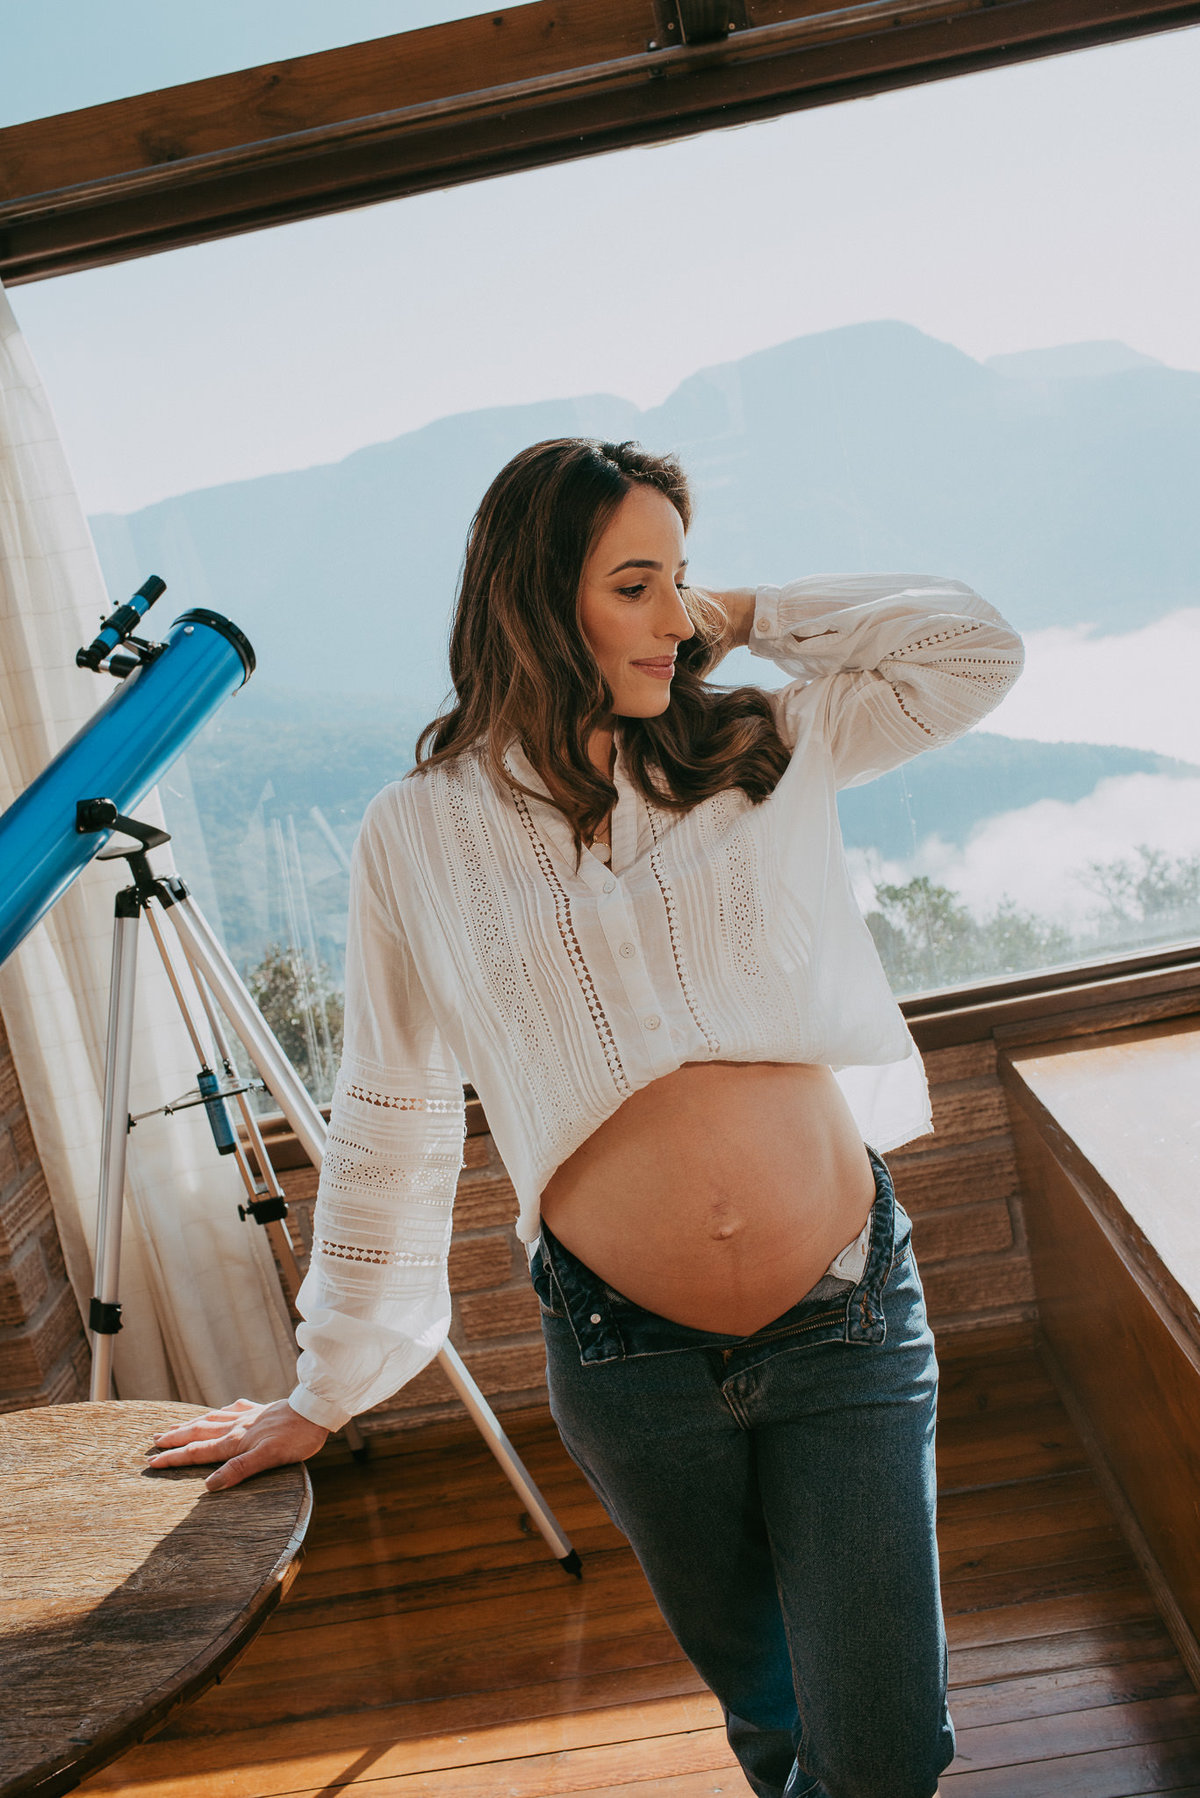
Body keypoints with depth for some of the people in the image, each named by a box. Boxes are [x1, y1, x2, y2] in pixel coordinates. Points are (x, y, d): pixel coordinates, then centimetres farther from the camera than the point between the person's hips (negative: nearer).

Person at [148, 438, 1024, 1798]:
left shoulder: (766, 750, 3)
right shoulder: (418, 834, -2)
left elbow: (976, 647, 3)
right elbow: (388, 1122, 4)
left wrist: (741, 613, 1)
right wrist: (324, 1390, 10)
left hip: (849, 1319, 1)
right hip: (629, 1355, 0)